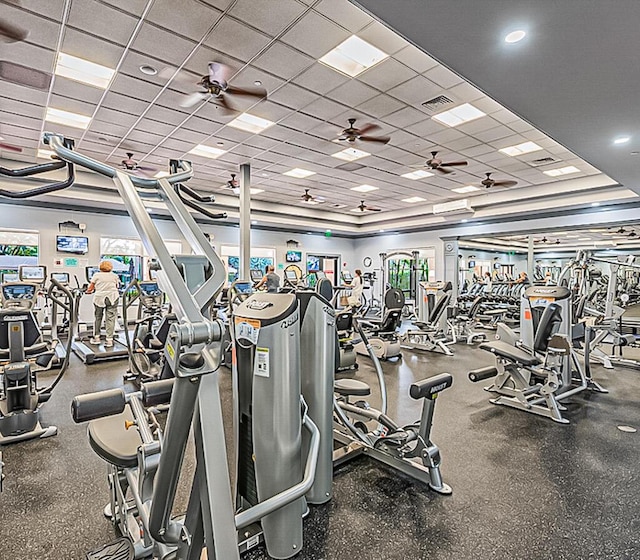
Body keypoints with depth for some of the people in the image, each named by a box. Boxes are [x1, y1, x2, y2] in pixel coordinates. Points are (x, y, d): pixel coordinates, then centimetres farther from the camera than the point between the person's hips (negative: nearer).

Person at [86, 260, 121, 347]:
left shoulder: (97, 275, 6)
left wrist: (88, 291, 28)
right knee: (110, 318, 1)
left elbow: (91, 288, 7)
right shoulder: (114, 275, 10)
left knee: (98, 318, 16)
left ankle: (96, 337, 24)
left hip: (99, 297, 0)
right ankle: (109, 340, 0)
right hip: (112, 297, 0)